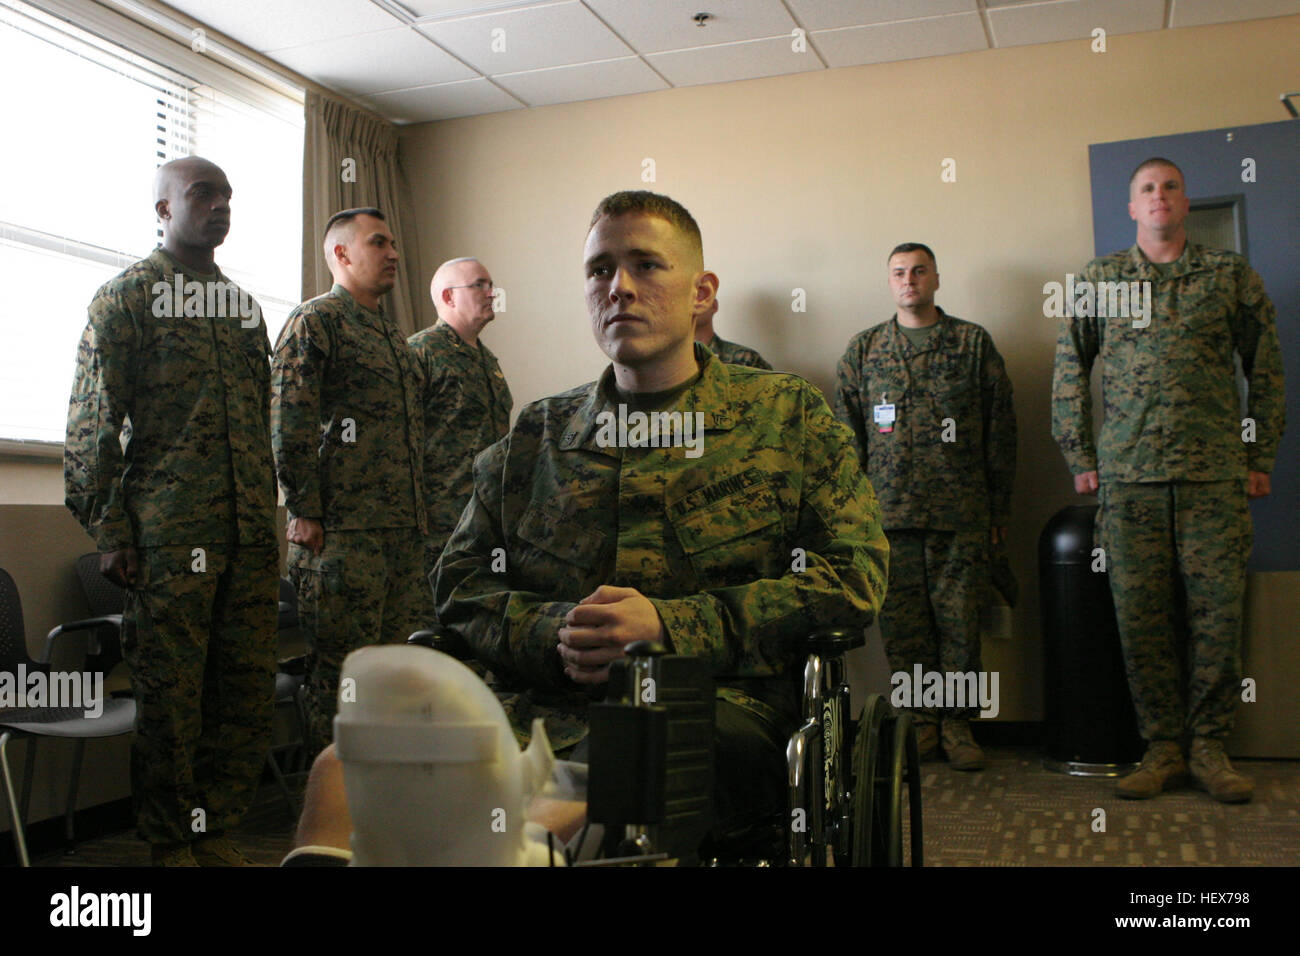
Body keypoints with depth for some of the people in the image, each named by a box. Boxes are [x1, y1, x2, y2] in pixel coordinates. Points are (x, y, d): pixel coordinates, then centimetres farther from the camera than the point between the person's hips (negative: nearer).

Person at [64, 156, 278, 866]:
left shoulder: (242, 303, 20)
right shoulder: (127, 295, 3)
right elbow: (94, 422, -3)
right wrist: (107, 527, -9)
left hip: (250, 533, 6)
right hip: (169, 533, -5)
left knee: (248, 688, 7)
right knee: (170, 693, 0)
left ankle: (216, 833, 21)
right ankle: (172, 843, 14)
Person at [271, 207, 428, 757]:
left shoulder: (392, 334, 24)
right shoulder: (315, 320, -2)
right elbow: (289, 422, -11)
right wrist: (304, 512, -16)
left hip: (404, 530, 8)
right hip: (343, 531, -8)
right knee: (340, 670, -2)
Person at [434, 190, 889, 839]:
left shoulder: (789, 415, 13)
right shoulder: (537, 434, 20)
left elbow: (854, 574, 2)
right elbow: (459, 580, 18)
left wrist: (671, 627, -10)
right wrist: (553, 634, -5)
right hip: (543, 708, 3)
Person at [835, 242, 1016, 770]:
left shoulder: (974, 343, 9)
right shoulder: (863, 350, 13)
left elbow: (1000, 430, 8)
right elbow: (846, 434, 12)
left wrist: (999, 509, 4)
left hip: (960, 512, -1)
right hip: (889, 512, 1)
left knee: (959, 617, 0)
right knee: (901, 619, 2)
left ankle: (958, 722, 13)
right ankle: (921, 721, 15)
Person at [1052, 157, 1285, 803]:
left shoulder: (1230, 274, 11)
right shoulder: (1098, 279, 11)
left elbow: (1267, 372, 13)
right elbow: (1067, 374, 11)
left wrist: (1260, 458, 7)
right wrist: (1080, 459, 6)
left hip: (1216, 475, 0)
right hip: (1128, 477, 0)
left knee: (1218, 612, -1)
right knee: (1140, 616, 0)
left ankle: (1209, 747, 13)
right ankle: (1162, 749, 11)